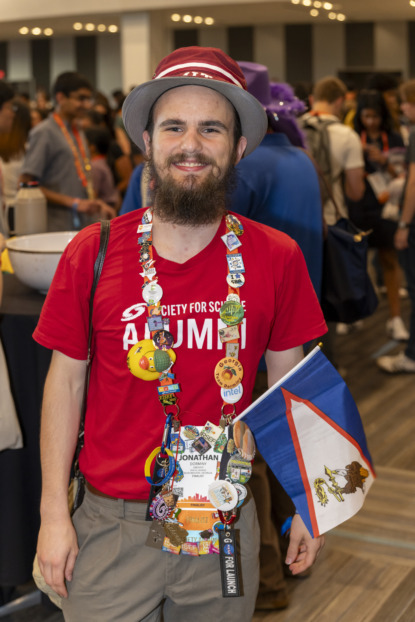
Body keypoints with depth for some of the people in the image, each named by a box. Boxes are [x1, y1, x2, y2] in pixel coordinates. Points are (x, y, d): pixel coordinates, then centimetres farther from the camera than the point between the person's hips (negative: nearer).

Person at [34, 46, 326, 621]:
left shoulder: (278, 259, -5)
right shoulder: (92, 252, -7)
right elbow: (65, 380, -1)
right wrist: (53, 514, -1)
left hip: (226, 525, 1)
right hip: (110, 525, -1)